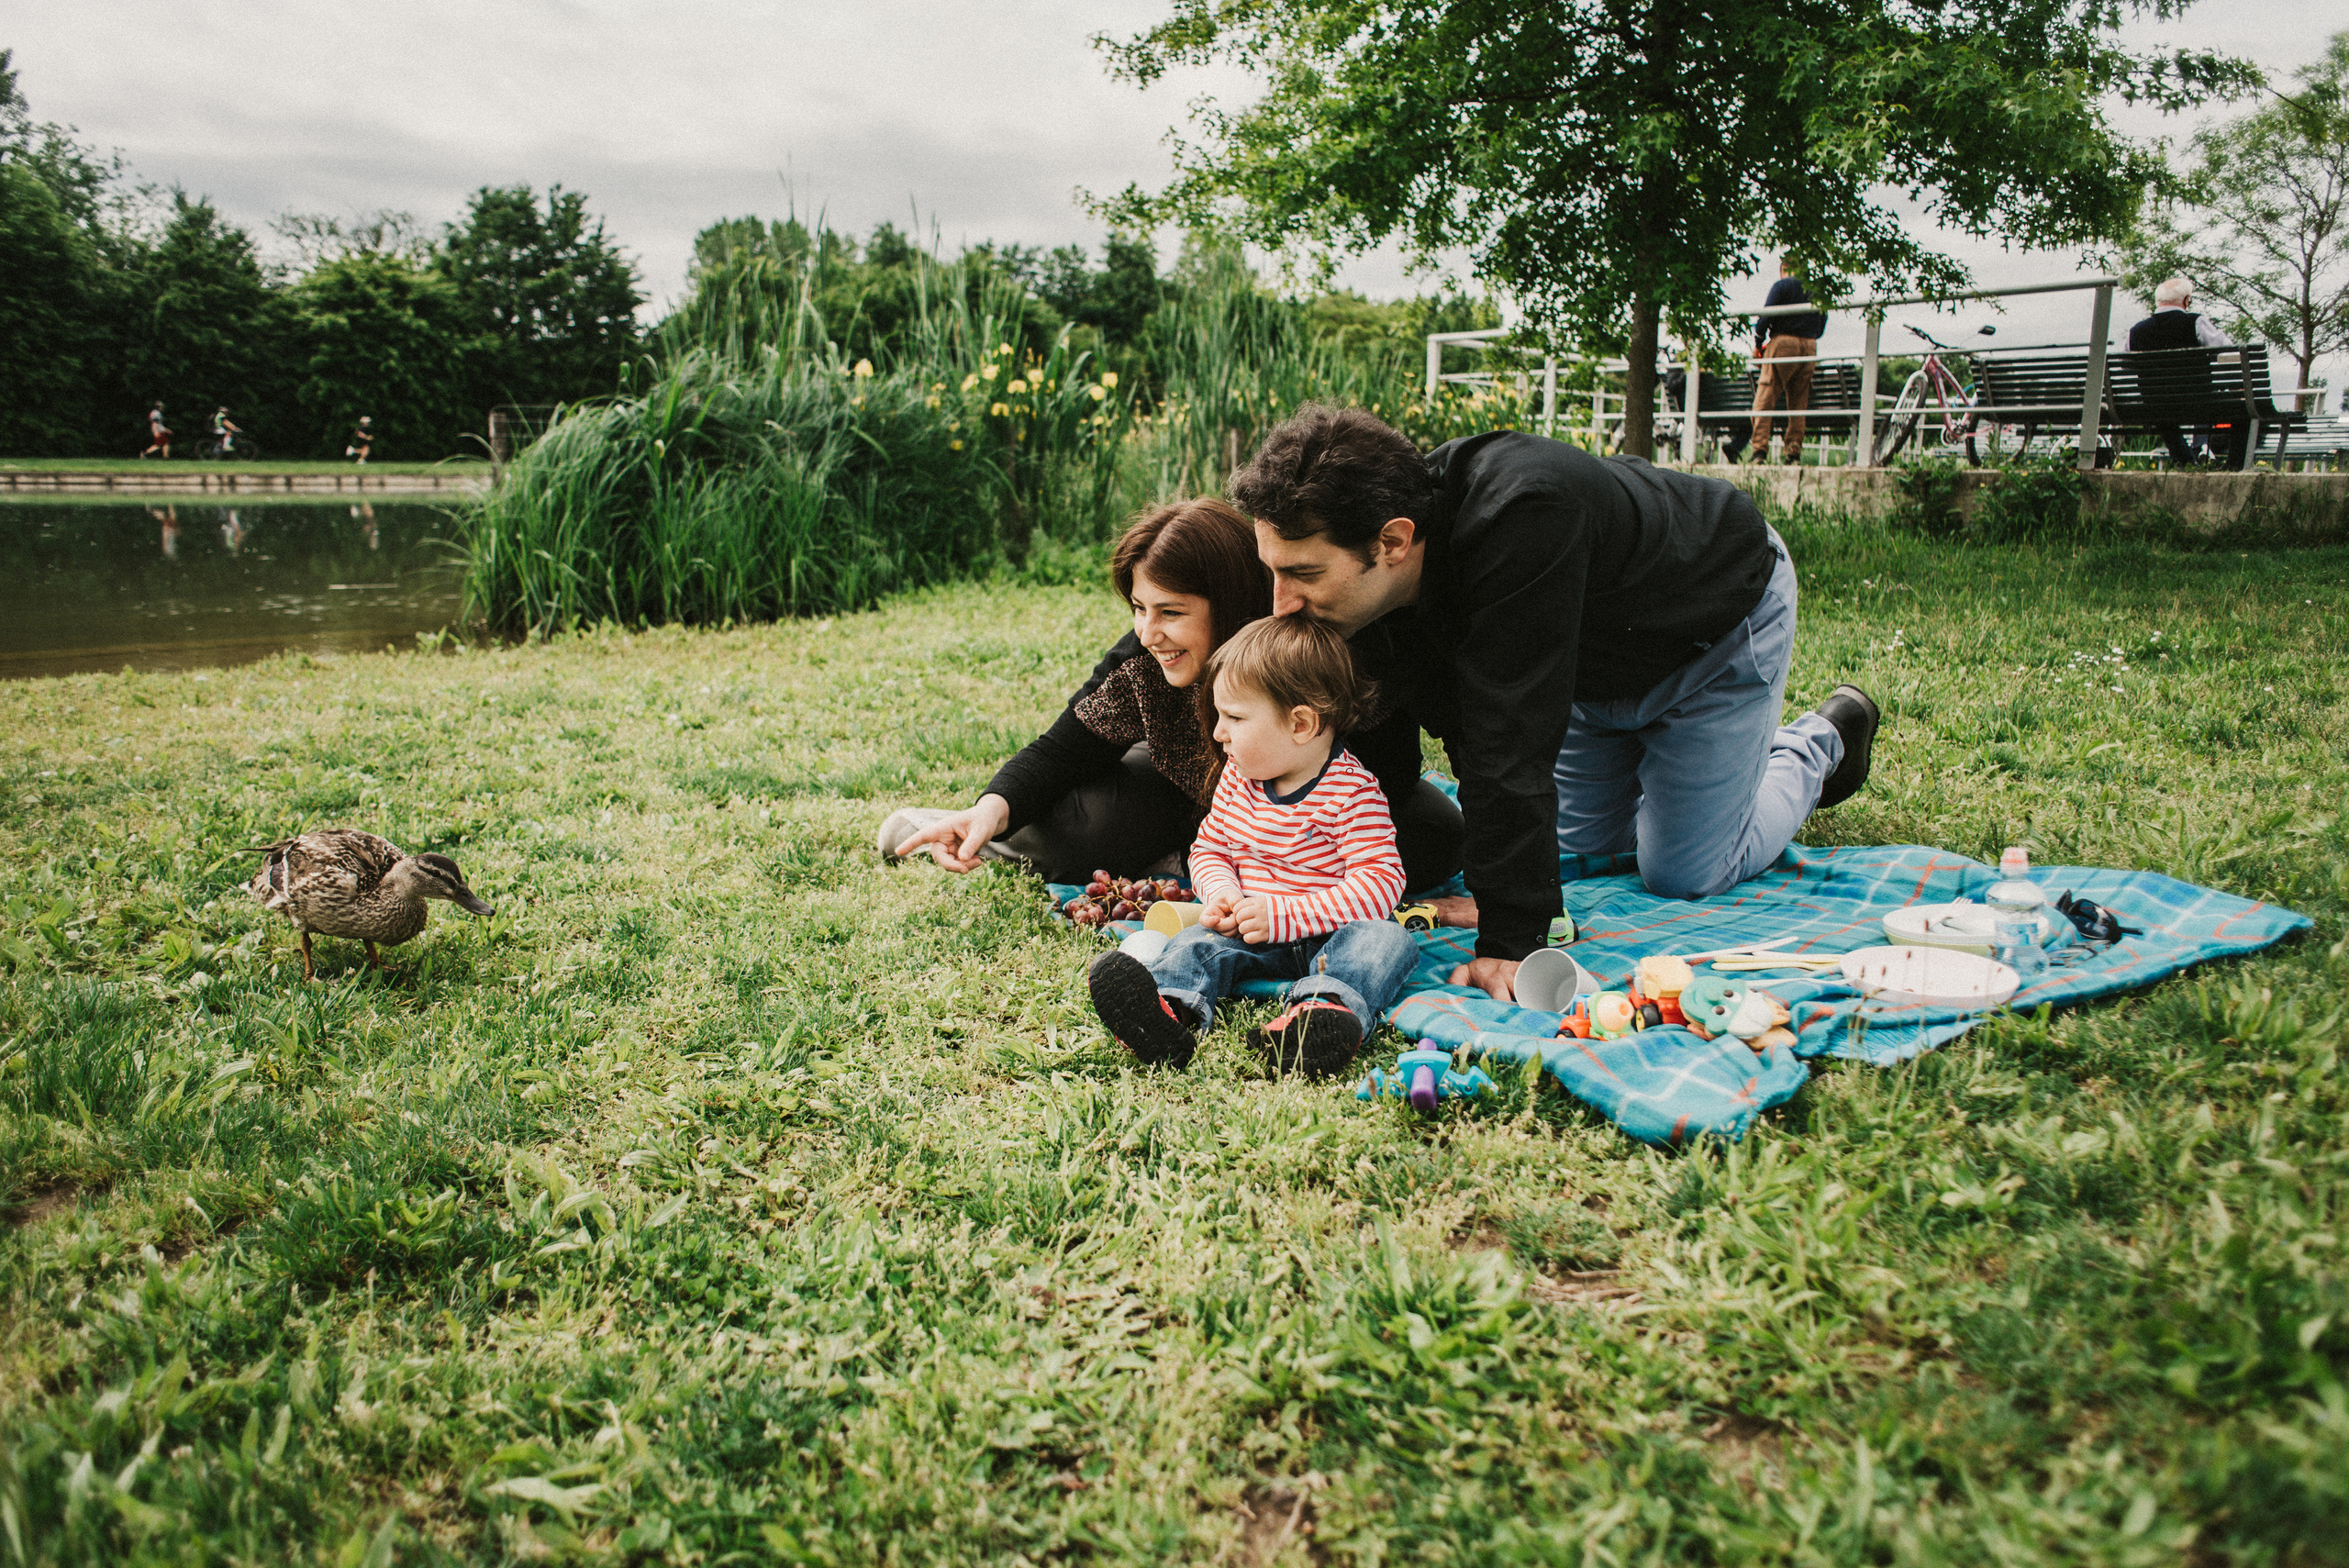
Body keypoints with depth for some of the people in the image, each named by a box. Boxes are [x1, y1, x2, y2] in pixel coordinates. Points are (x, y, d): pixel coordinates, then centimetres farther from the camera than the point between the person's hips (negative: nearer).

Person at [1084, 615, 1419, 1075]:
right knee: (1200, 940, -22)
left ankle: (1328, 1007, -59)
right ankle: (1168, 1008, -51)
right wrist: (1222, 894, -9)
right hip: (1250, 930, 4)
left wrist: (1281, 914, -27)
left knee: (1386, 939, -31)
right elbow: (1209, 848, 17)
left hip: (1326, 931, -4)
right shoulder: (1238, 778, 7)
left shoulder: (1353, 793, -13)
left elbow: (1379, 883, -20)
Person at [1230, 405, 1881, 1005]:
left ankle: (1821, 743, 23)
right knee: (1580, 844, 16)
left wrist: (1508, 941, -43)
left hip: (1720, 618, -6)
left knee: (1682, 874, -3)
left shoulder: (1520, 520, -48)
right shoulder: (1371, 587, -25)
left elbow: (1510, 745, -47)